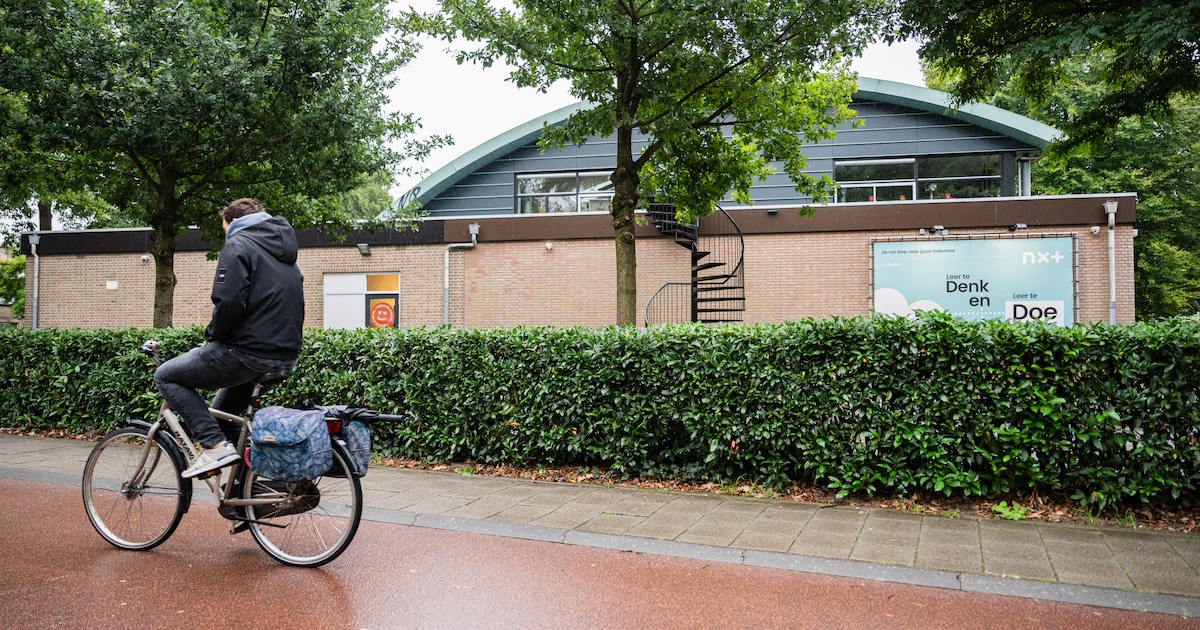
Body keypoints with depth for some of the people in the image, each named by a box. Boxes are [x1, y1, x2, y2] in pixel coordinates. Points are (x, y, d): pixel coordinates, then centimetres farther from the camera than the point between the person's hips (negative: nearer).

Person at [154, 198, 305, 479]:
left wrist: (213, 334, -3)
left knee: (166, 376, 7)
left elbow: (229, 302, -20)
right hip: (285, 359, 9)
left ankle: (215, 445, -5)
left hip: (248, 352, -9)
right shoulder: (285, 253, 21)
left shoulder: (238, 244, -6)